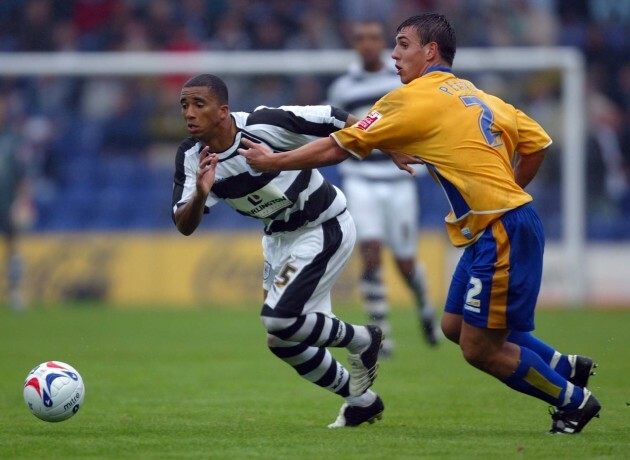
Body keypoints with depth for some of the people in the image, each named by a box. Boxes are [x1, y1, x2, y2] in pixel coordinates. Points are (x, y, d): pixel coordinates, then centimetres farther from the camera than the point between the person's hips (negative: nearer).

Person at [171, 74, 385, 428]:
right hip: (280, 236, 7)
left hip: (326, 228, -7)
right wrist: (200, 195, -38)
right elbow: (185, 226, -17)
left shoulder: (266, 125, -29)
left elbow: (343, 123, -20)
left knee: (279, 321, -19)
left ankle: (361, 340, 7)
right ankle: (361, 400, 30)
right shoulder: (192, 157, -13)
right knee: (283, 341, 10)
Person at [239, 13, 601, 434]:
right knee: (455, 326, 16)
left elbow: (337, 149, -5)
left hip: (502, 232, -9)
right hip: (495, 229, 9)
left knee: (479, 348, -3)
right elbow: (537, 143, 17)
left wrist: (271, 161, 4)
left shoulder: (414, 99, -8)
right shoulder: (476, 95, 15)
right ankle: (566, 367, 23)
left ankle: (575, 401, 10)